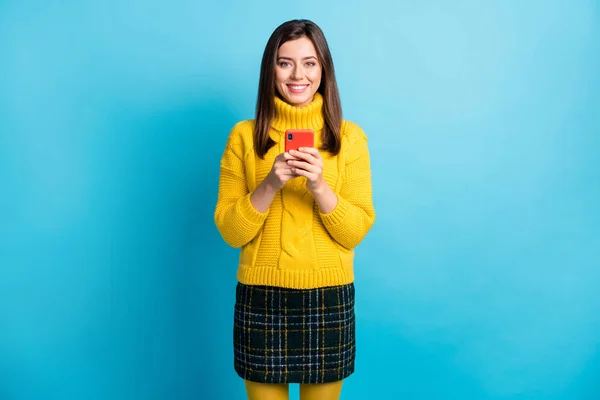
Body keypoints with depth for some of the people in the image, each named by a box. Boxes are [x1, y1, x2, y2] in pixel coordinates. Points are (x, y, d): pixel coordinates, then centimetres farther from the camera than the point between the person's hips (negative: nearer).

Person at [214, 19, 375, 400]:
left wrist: (319, 186, -19)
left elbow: (357, 232, -4)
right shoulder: (245, 135, -2)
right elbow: (230, 232, -4)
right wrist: (270, 184, -19)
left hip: (329, 298, 1)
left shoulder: (349, 136, -1)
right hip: (261, 298, 0)